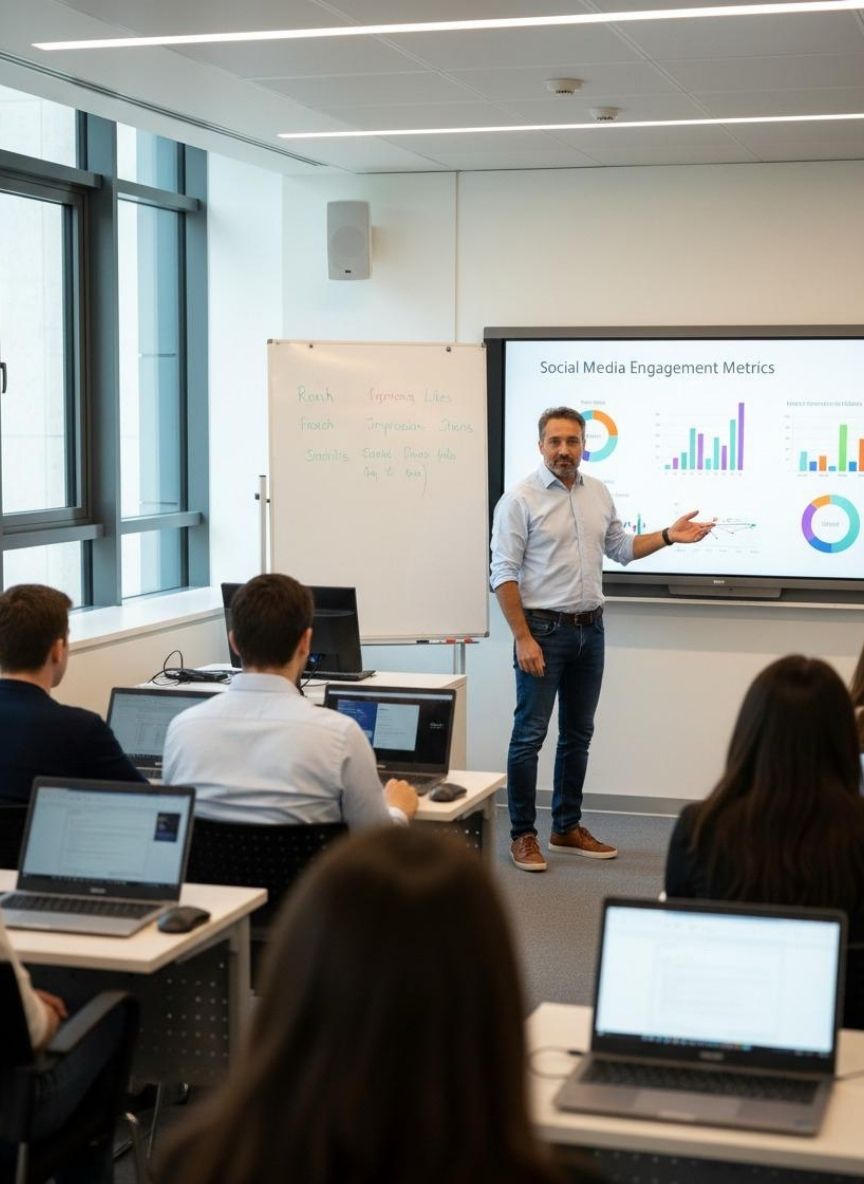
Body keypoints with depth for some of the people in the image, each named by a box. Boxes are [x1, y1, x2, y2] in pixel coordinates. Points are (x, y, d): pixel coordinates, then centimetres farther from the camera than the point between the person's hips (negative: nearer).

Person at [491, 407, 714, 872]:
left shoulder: (599, 493, 8)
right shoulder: (520, 499, -11)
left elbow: (620, 546, 20)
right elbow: (504, 574, -13)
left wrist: (668, 536, 5)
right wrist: (523, 638, -18)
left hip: (590, 629, 6)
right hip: (543, 629, -6)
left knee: (578, 734, 12)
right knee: (530, 735, -3)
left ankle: (567, 828, 23)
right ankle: (523, 835, 5)